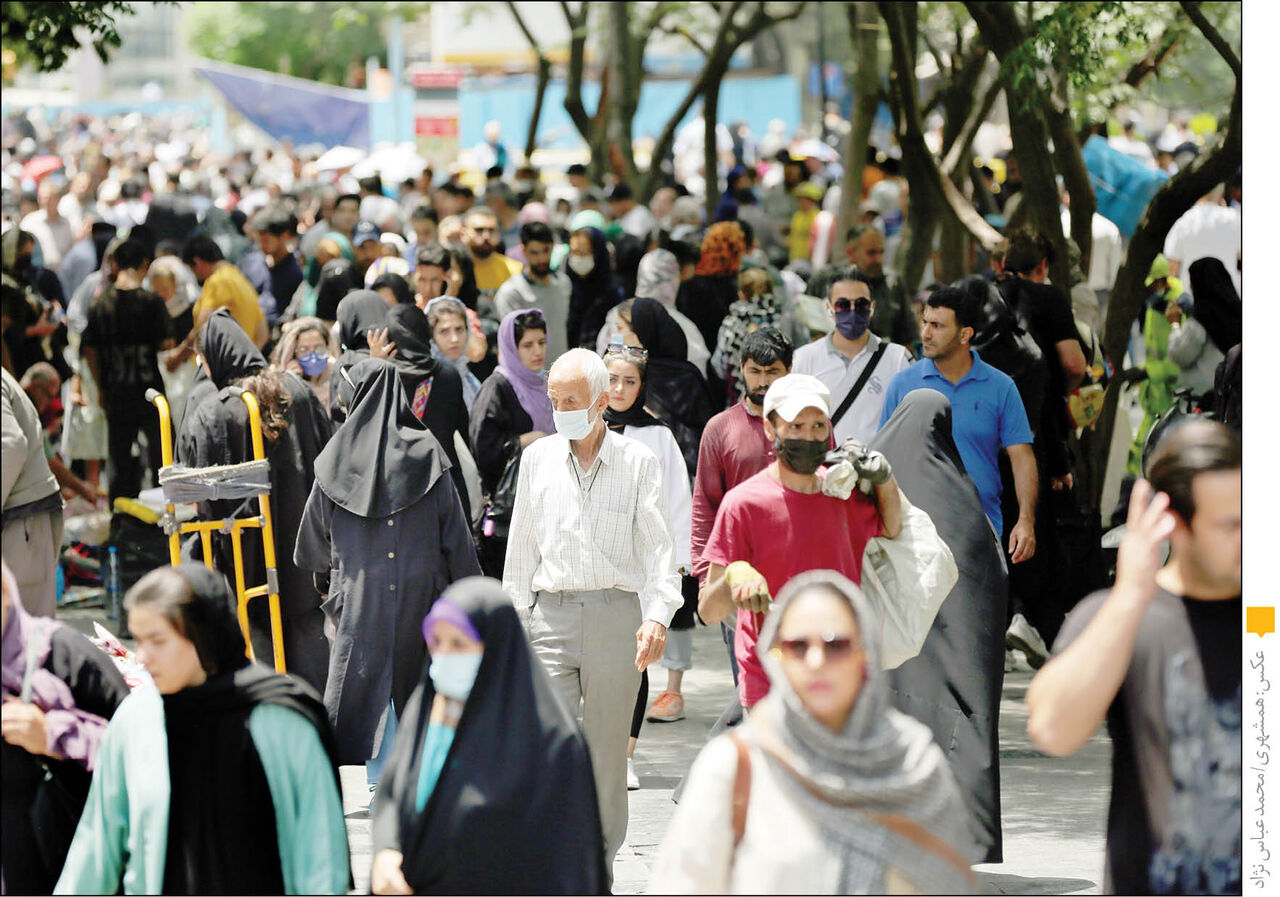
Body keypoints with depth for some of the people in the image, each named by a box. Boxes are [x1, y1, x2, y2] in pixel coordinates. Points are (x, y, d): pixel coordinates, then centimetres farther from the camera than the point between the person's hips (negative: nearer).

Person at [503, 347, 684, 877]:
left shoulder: (638, 464, 2)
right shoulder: (537, 459, 10)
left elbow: (656, 546, -1)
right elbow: (521, 548, 15)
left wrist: (657, 616, -15)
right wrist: (513, 622, 12)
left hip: (616, 615, -1)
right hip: (552, 615, 1)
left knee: (608, 749, 6)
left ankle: (599, 869, 19)